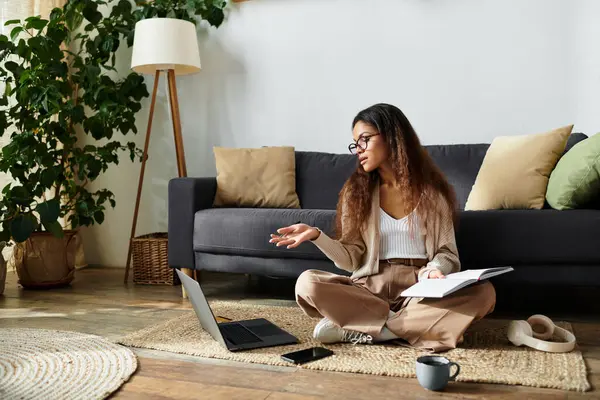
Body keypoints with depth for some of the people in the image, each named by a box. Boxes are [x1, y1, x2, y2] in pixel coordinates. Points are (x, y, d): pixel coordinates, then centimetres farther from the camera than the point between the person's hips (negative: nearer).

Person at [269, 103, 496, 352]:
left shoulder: (430, 190, 4)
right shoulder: (356, 191, 8)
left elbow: (447, 252, 4)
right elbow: (352, 258, 5)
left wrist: (435, 270, -18)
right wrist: (316, 235, -11)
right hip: (371, 286, 0)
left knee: (482, 292, -30)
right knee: (307, 283, -25)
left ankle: (358, 327, -24)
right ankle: (408, 326, -22)